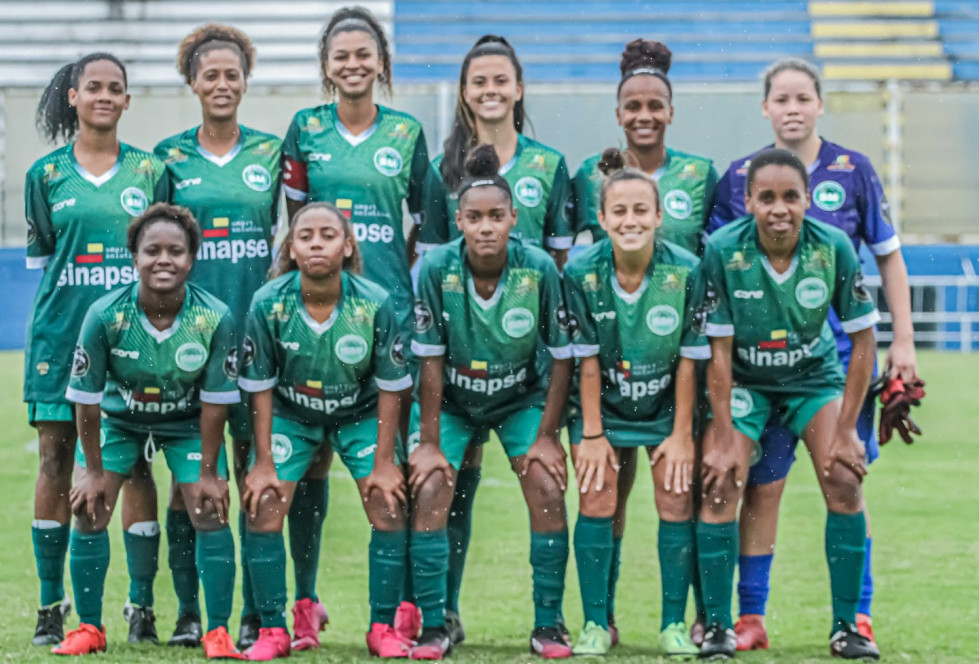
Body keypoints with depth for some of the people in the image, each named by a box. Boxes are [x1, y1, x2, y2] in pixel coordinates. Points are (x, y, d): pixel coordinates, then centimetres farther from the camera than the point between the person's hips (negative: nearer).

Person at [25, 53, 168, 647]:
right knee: (57, 460, 2)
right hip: (61, 333, 0)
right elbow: (40, 257, 14)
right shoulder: (46, 174, 7)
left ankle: (143, 607, 2)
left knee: (135, 464, -2)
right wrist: (75, 289, 7)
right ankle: (52, 606, 8)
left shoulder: (150, 171, 7)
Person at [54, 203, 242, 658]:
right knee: (89, 513, -5)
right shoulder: (104, 315, -28)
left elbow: (214, 401, -16)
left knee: (211, 514, -10)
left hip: (187, 424, 0)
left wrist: (208, 473, -11)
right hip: (117, 419, 0)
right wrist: (93, 470, -10)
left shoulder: (215, 318, -27)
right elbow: (87, 398, -17)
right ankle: (89, 628, 10)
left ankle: (218, 633, 1)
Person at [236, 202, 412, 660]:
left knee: (389, 509, -11)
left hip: (360, 413, 0)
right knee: (261, 511, -11)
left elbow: (390, 387, -13)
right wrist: (263, 463, -11)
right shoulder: (268, 303, -24)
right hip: (290, 415, 0)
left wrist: (384, 462, -11)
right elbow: (261, 387, -12)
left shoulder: (374, 303, -25)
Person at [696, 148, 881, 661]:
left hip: (814, 376, 1)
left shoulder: (834, 248, -21)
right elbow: (718, 348, -17)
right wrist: (724, 438, -18)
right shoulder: (723, 250, -24)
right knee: (720, 485, -15)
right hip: (743, 382, -1)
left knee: (845, 480, -14)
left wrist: (846, 430, -13)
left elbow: (863, 338, -12)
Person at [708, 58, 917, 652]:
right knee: (760, 486, 1)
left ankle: (857, 615, 9)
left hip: (841, 350, -1)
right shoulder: (739, 177, 3)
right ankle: (751, 618, 9)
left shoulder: (852, 170, 2)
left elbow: (889, 256, 8)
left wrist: (903, 340, 3)